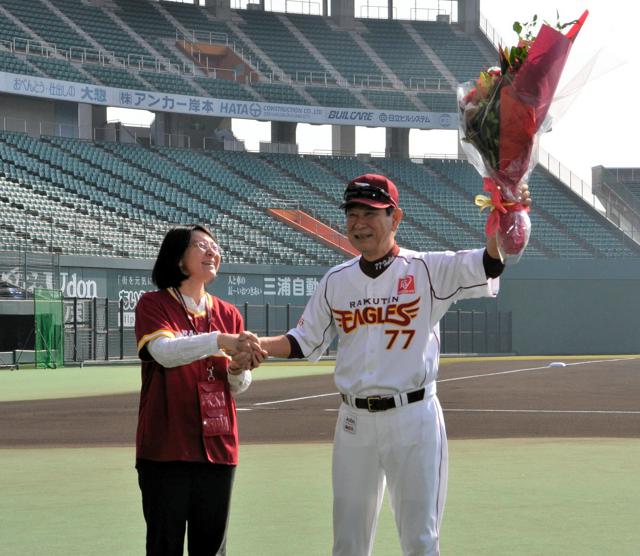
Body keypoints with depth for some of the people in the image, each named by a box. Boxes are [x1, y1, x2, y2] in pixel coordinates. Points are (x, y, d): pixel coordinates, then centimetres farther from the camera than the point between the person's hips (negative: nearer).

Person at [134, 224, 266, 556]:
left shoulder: (228, 314, 12)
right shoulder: (153, 305, -1)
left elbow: (237, 389, 10)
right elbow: (164, 351, -21)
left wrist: (238, 370, -13)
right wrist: (220, 341, -31)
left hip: (217, 450, 5)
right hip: (166, 450, -4)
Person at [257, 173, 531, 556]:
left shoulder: (428, 270, -6)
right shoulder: (336, 281, 8)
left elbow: (486, 266, -22)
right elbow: (305, 342, 13)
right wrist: (257, 345, -5)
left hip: (414, 417, -4)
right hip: (354, 421, 4)